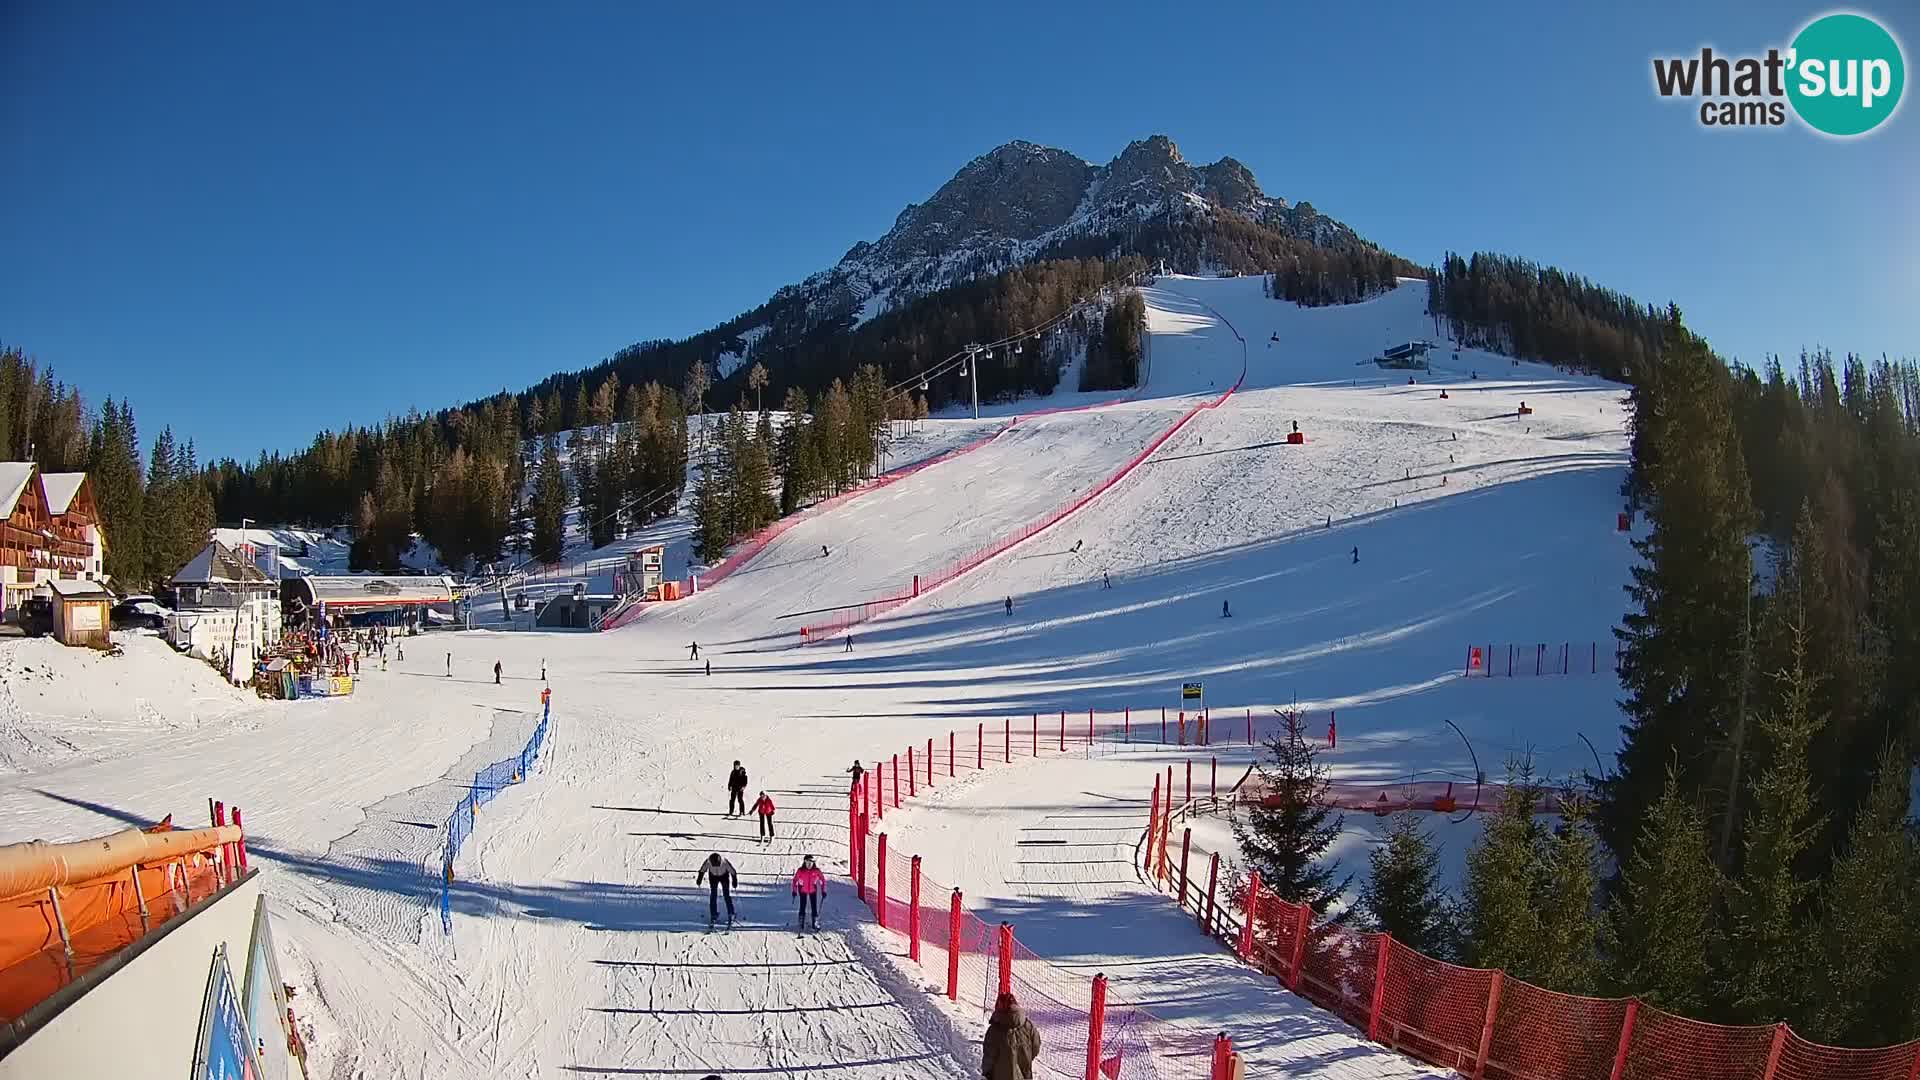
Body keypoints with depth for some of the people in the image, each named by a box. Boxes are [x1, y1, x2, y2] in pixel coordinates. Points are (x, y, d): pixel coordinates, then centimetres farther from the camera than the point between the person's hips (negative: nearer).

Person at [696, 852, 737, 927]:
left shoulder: (725, 862, -37)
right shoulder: (707, 862, -33)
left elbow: (733, 872, -22)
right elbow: (702, 870, -12)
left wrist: (734, 882, -13)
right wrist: (699, 880, -2)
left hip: (724, 876, -2)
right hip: (713, 877, 2)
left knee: (727, 895, -6)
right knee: (713, 896, -4)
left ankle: (731, 915, 5)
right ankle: (713, 915, 6)